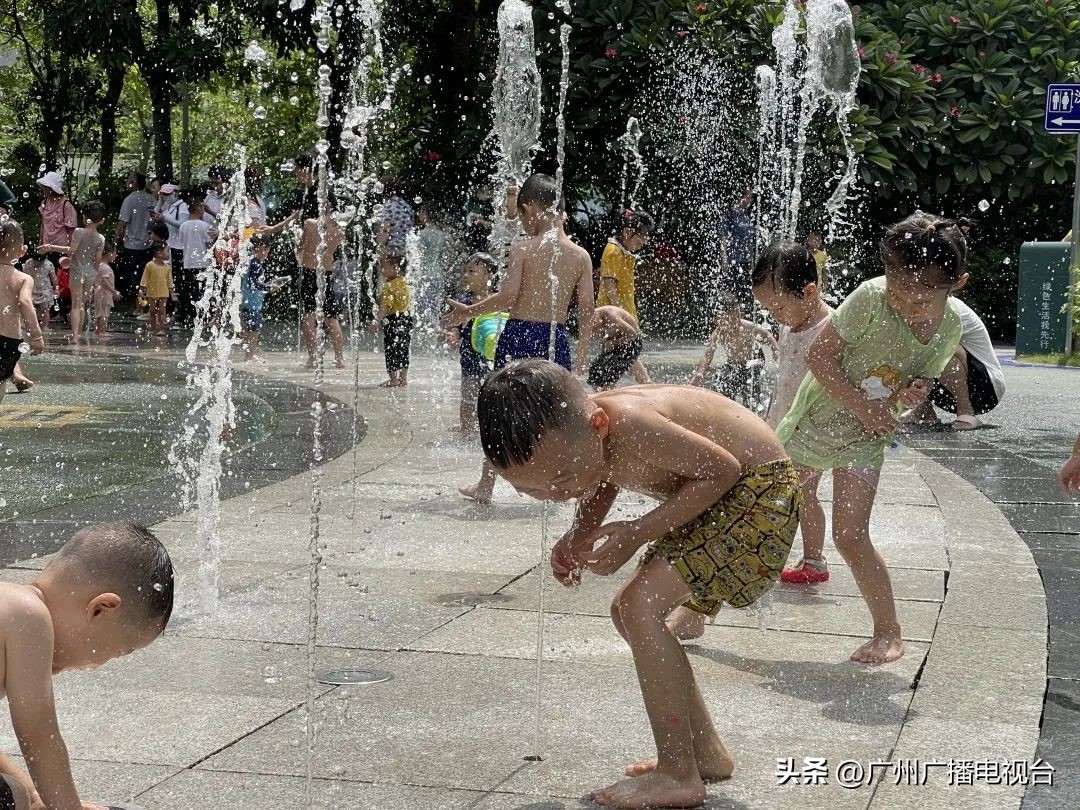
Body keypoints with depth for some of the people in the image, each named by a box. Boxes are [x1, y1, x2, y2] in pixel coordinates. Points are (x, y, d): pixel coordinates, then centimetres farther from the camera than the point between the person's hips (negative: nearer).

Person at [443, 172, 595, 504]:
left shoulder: (522, 249, -8)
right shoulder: (581, 255, 2)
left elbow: (507, 298, -14)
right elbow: (587, 311, 2)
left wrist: (468, 312, 0)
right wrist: (581, 357, 12)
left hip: (519, 334, -2)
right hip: (556, 338, 2)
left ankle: (485, 487, 18)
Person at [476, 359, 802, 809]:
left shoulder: (629, 425, -35)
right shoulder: (566, 433, -10)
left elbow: (723, 469, -24)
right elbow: (606, 481, 12)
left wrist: (639, 532, -24)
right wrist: (578, 535, -7)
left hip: (759, 488, -10)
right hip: (716, 500, 10)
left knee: (640, 607, -18)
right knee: (629, 612, 12)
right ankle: (705, 753, 22)